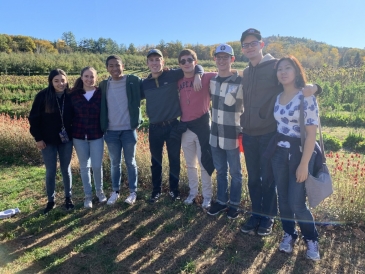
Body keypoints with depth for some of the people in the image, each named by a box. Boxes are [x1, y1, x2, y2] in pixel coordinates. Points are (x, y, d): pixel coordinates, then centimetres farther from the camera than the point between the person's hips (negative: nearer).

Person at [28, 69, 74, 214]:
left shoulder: (70, 96, -5)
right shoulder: (42, 96, -10)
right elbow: (33, 118, -5)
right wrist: (38, 138, -7)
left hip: (66, 140, 1)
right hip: (48, 141, -1)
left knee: (66, 169, 11)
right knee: (50, 171, 7)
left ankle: (68, 198, 27)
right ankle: (51, 200, 24)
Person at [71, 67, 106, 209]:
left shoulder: (101, 93, -3)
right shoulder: (74, 94, 0)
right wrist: (69, 132, 0)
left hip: (97, 135, -1)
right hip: (79, 136, 1)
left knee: (97, 166, 2)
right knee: (84, 166, 10)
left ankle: (99, 191, 28)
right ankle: (88, 195, 24)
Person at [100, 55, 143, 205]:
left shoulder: (133, 81, -4)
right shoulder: (103, 85, 6)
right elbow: (102, 107, 12)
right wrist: (103, 127, 6)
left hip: (129, 130, -3)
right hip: (111, 131, 3)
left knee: (130, 162, 9)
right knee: (115, 163, 13)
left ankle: (133, 192, 21)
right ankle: (115, 191, 26)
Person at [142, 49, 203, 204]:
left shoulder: (173, 75, -4)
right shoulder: (145, 84, 4)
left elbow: (196, 67, 0)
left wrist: (197, 76, -20)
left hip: (173, 125, -2)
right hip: (154, 128, 2)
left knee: (174, 159, 10)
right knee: (156, 161, 12)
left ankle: (174, 189, 28)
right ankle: (156, 190, 29)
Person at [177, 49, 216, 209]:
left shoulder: (205, 77, -5)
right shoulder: (178, 82, 6)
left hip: (202, 124, -4)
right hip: (185, 127, 4)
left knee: (204, 163, 4)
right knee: (190, 164, 16)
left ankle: (207, 196, 19)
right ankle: (193, 193, 32)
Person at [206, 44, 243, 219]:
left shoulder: (241, 82, -12)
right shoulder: (211, 80, 3)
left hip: (232, 136, -5)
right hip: (215, 135, 5)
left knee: (235, 172, 11)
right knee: (220, 171, 17)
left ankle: (234, 204, 28)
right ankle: (221, 201, 33)